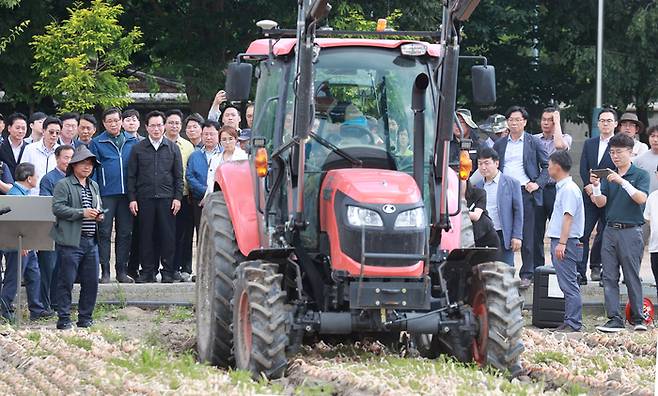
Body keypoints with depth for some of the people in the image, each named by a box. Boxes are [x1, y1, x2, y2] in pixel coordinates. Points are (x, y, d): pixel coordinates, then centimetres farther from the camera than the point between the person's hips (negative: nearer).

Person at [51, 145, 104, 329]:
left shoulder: (94, 186, 19)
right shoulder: (63, 185, -4)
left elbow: (99, 207, 30)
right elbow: (57, 208, -14)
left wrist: (99, 215, 6)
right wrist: (82, 213, -19)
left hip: (91, 241, 7)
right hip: (71, 241, -7)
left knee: (91, 281, 7)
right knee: (66, 281, -3)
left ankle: (85, 317, 17)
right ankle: (64, 318, 1)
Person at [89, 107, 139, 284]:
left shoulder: (131, 141, 9)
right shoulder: (97, 143, 2)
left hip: (126, 194, 3)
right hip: (106, 194, -3)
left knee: (125, 233, 6)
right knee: (105, 233, -2)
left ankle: (122, 270, 13)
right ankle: (105, 272, 0)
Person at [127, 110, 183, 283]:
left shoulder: (172, 148, 9)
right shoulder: (138, 149, 7)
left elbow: (178, 176, 9)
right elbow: (131, 176, 7)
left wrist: (177, 197, 0)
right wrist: (132, 198, -1)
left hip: (167, 198, 0)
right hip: (145, 198, 0)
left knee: (168, 235, -2)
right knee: (146, 235, 0)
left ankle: (168, 271, 4)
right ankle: (147, 271, 6)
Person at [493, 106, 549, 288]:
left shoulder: (534, 143, 6)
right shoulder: (499, 144, 15)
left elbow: (547, 166, 7)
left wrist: (538, 184, -6)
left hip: (526, 192, -3)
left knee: (527, 235, -2)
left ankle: (526, 275, 3)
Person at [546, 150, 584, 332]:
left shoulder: (569, 189, -13)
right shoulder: (562, 187, 18)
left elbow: (568, 217, -19)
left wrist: (562, 243, -23)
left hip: (566, 243, -10)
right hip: (559, 241, 10)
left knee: (569, 284, -9)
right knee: (567, 284, 9)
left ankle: (573, 323, -10)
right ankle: (570, 322, 11)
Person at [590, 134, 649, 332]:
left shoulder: (640, 175, 0)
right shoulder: (608, 176, 12)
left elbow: (641, 198, -16)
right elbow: (601, 202, 5)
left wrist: (622, 182, -24)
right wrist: (596, 186, -14)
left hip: (630, 231, -4)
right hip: (610, 231, 4)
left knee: (632, 276, -2)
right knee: (609, 277, 0)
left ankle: (637, 318, 7)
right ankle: (614, 319, 2)